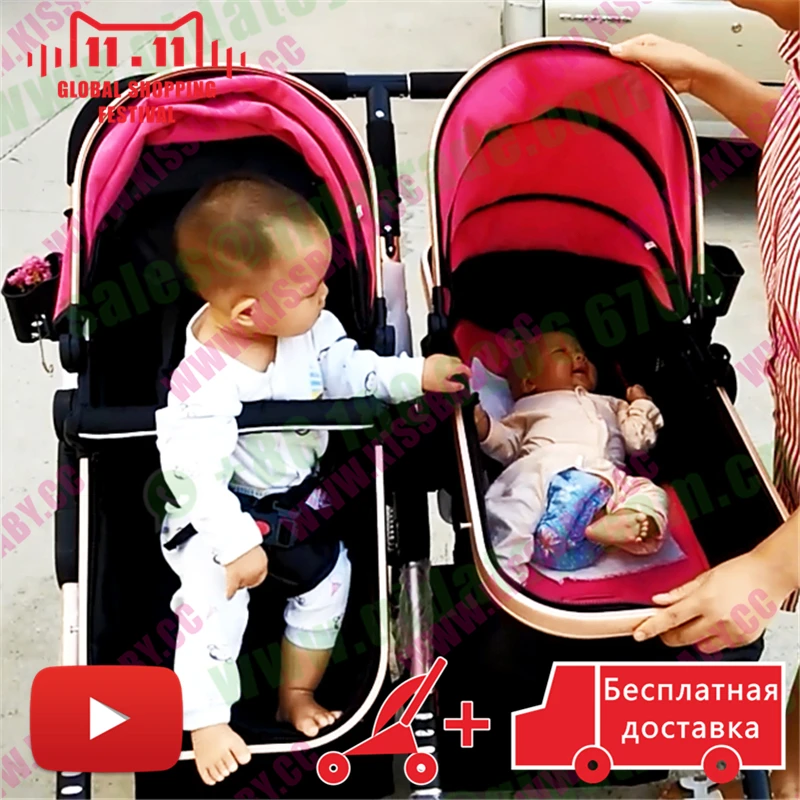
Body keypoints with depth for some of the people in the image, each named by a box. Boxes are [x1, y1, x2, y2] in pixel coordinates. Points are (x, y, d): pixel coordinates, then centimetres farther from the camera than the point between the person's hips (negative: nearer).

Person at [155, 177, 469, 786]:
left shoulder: (310, 327, -15)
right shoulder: (206, 380, -35)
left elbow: (349, 371, -1)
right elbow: (193, 471, -35)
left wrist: (414, 375, -13)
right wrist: (235, 546, -34)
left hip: (298, 500, 7)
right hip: (222, 509, -7)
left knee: (327, 577, 11)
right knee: (216, 603, -19)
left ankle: (297, 694, 33)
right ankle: (207, 722, 5)